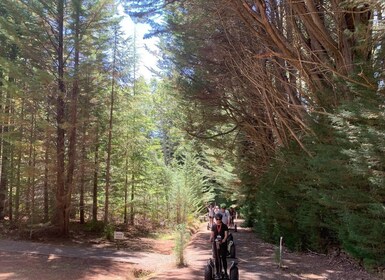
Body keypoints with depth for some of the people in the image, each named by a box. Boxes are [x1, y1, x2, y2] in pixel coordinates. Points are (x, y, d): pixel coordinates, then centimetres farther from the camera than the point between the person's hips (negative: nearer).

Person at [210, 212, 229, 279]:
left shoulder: (224, 226, -2)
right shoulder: (213, 226, 5)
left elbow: (226, 234, -11)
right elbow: (212, 234, 2)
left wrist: (224, 239, -29)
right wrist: (211, 239, -19)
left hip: (223, 244, -2)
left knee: (223, 258, -1)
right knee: (216, 258, 7)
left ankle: (225, 273, 9)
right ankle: (217, 272, 19)